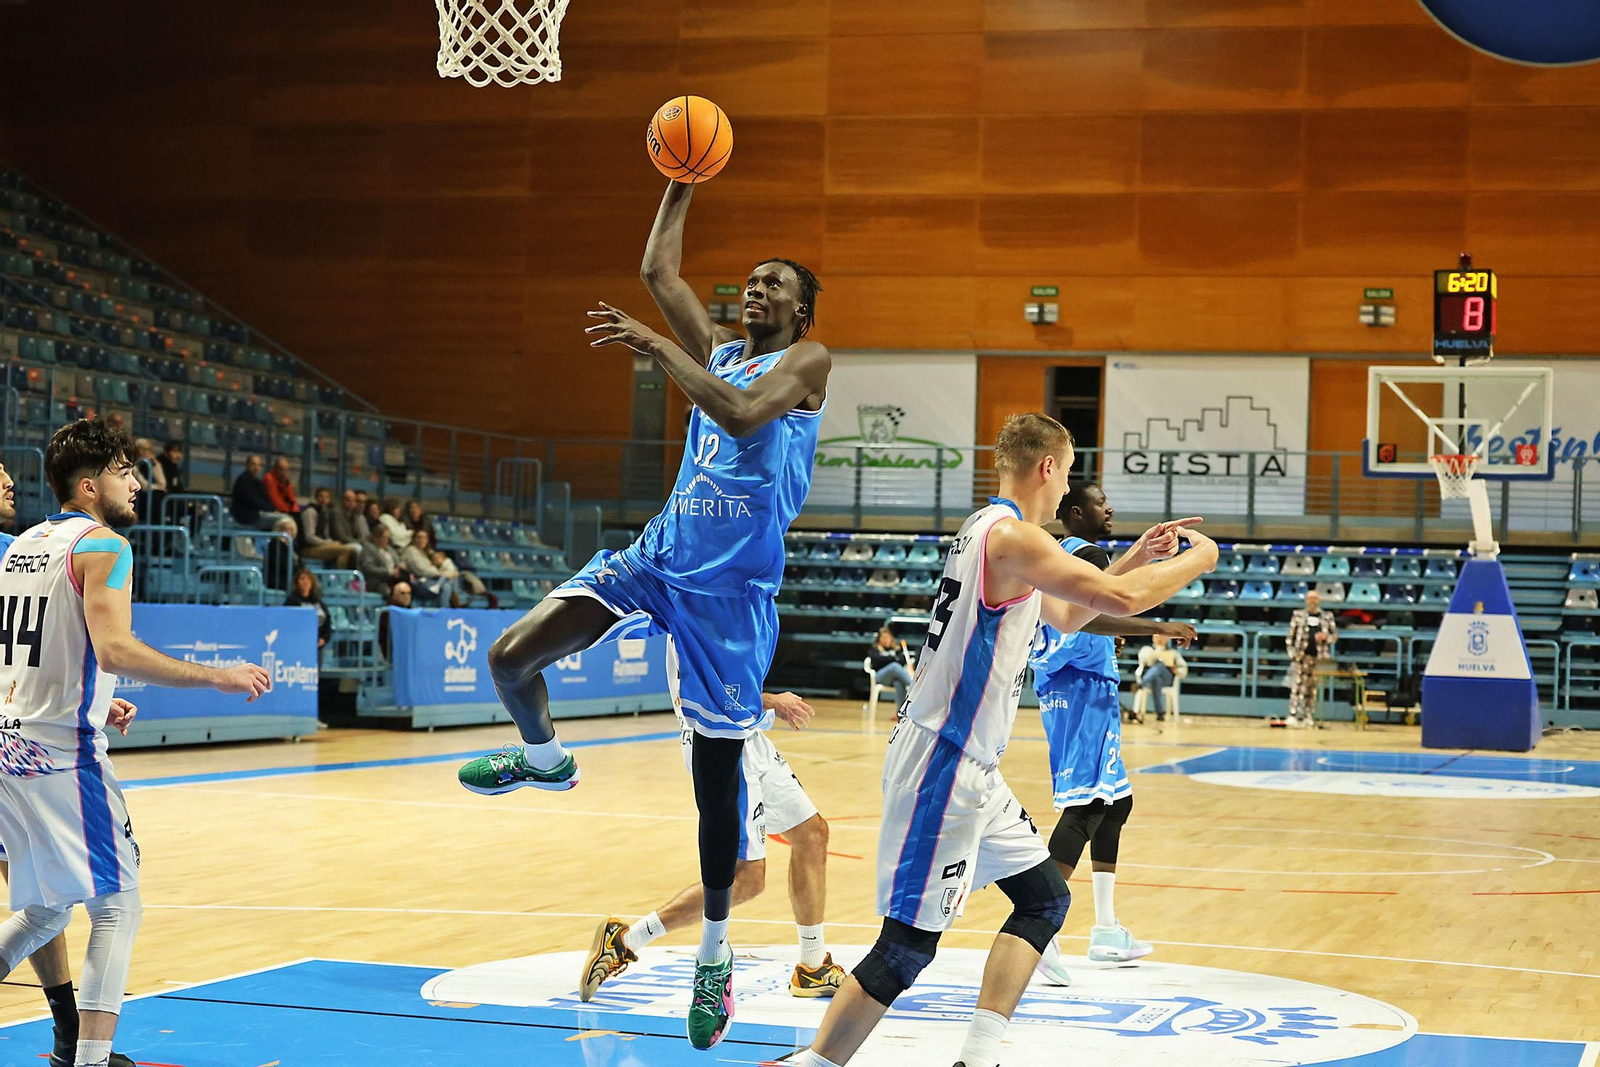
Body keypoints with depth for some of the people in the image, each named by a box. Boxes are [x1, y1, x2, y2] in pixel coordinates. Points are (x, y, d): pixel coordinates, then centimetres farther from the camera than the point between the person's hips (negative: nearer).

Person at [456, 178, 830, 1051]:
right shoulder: (717, 351, 17)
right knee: (510, 656, -13)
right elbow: (657, 269, 17)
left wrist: (657, 349, -23)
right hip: (656, 555, 5)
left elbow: (743, 415, -21)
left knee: (716, 781, 2)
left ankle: (714, 952, 17)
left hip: (732, 589, -5)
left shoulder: (805, 362, -2)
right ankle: (544, 758, 20)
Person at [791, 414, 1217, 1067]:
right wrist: (1197, 560, -6)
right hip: (941, 766, -11)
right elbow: (1120, 599, -23)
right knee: (909, 943, -9)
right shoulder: (1010, 534, -16)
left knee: (1045, 897, 14)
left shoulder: (991, 530, 16)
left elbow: (1067, 616, 29)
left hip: (972, 768, 11)